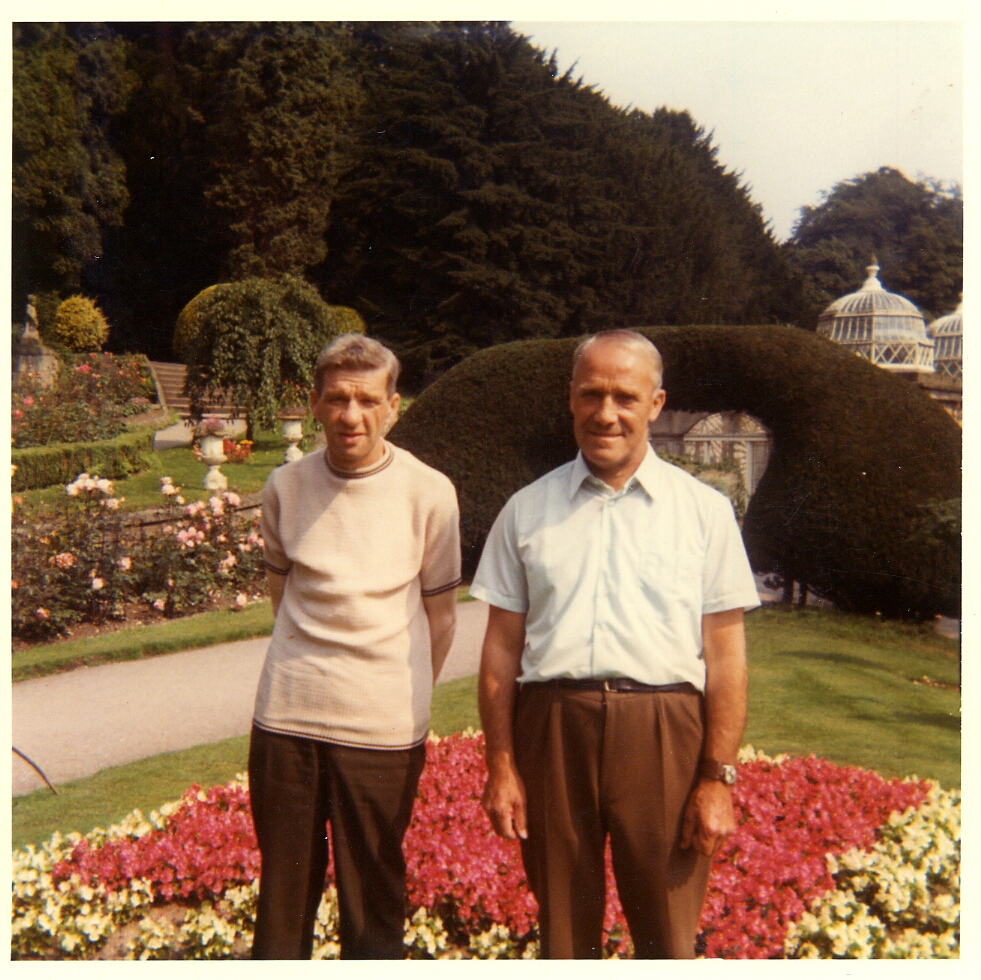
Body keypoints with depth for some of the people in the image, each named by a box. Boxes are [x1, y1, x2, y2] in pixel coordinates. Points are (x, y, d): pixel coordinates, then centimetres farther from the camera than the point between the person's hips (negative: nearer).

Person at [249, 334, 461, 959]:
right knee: (284, 885, 16)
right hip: (287, 715, 2)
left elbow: (439, 614, 3)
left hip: (383, 726, -2)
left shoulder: (429, 493, -8)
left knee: (374, 894, 11)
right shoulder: (285, 487, -1)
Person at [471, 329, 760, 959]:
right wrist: (501, 765, 4)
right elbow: (502, 647, 7)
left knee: (667, 935, 9)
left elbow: (725, 654, 1)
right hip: (551, 726, 2)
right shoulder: (527, 511, 7)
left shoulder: (705, 510, 3)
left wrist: (719, 777, -3)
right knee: (563, 930, 17)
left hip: (663, 731, -1)